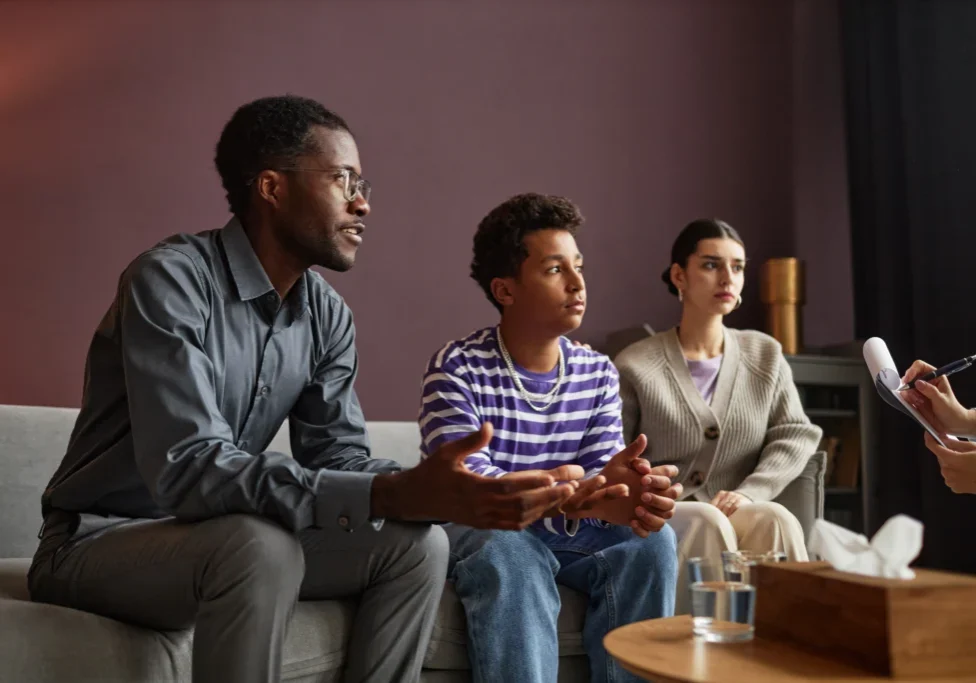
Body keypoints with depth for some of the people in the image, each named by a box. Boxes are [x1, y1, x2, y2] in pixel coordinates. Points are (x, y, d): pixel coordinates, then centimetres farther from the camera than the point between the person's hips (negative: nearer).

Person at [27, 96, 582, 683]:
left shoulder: (328, 316, -1)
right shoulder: (171, 280, -24)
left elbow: (339, 460, -3)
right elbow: (188, 469, -34)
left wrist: (433, 490, -25)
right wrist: (394, 495, -42)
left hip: (221, 536, 7)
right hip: (99, 541, -6)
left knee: (418, 545, -8)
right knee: (260, 546, -36)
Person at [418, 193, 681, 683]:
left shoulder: (598, 373, 2)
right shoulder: (457, 369, -14)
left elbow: (597, 478, -6)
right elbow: (469, 484, -25)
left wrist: (623, 488, -33)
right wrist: (561, 499, -44)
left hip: (568, 532, 5)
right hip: (480, 532, -4)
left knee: (650, 538, -22)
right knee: (508, 547, -36)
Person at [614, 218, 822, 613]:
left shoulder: (765, 355, 11)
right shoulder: (635, 366, 0)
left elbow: (796, 434, 4)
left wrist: (749, 493, -13)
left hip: (737, 516, 3)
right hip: (657, 522, -2)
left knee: (774, 519, -31)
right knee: (707, 521, -34)